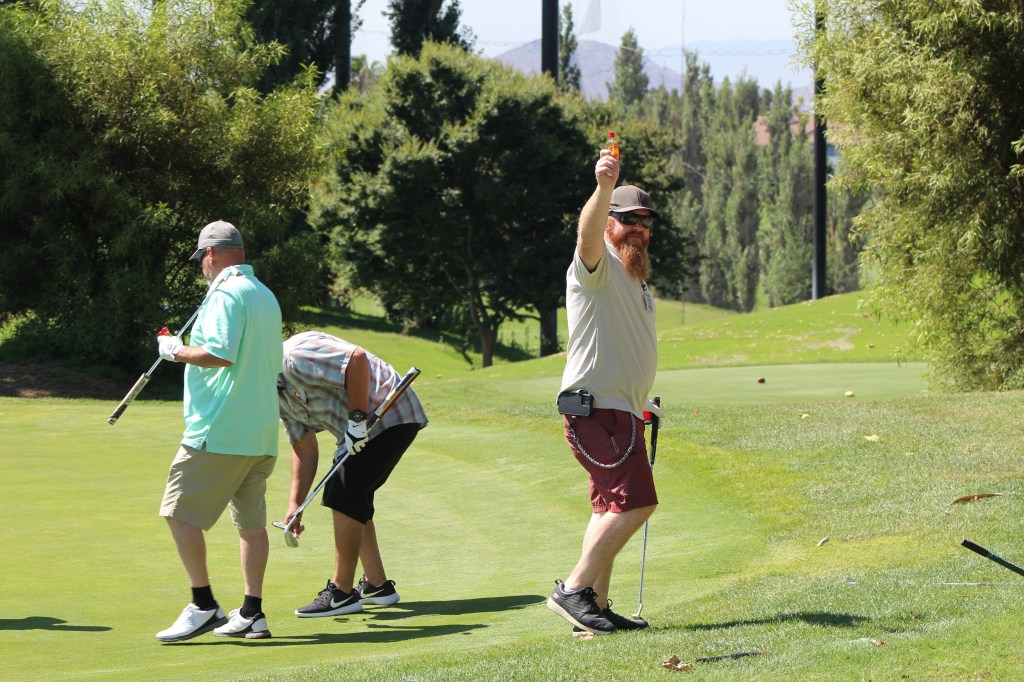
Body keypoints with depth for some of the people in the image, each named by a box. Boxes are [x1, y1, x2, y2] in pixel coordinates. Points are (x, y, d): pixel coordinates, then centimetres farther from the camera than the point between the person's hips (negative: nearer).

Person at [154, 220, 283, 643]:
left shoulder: (225, 294, -12)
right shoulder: (267, 297, 17)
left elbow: (220, 353, -25)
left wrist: (178, 351, -8)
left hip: (219, 432, -9)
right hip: (261, 433, 9)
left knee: (180, 512, -4)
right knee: (251, 521, 10)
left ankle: (203, 606, -8)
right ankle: (252, 613, 10)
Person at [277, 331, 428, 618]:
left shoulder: (295, 358, -20)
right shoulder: (279, 394, 13)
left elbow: (357, 359, -29)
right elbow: (304, 448, 17)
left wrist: (357, 419, -25)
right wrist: (296, 503, 12)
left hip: (390, 416, -11)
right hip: (366, 428, 11)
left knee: (344, 498, -11)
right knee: (352, 500, 15)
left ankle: (341, 592, -5)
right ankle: (376, 584, 21)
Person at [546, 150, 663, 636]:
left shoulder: (638, 281, 21)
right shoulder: (597, 267, -9)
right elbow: (588, 232, -33)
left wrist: (643, 405, 28)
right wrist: (604, 187, -50)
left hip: (620, 410, 10)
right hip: (596, 408, -10)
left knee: (612, 509, 13)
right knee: (636, 502, -19)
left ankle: (595, 607, 17)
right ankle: (574, 590, -16)